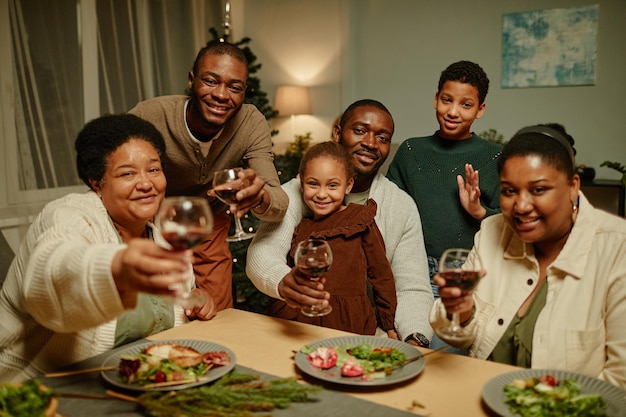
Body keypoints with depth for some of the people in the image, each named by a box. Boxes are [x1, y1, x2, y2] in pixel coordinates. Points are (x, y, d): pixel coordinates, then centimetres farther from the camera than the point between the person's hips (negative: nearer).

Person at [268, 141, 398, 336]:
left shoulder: (360, 221, 4)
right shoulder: (302, 228, 14)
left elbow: (381, 273, 8)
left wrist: (389, 324, 10)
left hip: (351, 325, -3)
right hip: (301, 325, 3)